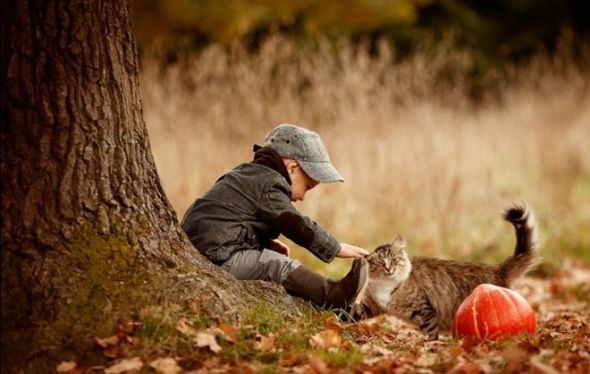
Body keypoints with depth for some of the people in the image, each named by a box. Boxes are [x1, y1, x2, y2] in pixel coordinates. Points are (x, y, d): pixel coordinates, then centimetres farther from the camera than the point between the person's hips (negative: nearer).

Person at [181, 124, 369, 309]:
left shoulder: (247, 173, 24)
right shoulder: (269, 183, -8)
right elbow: (297, 226, -12)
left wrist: (268, 243, 15)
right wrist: (338, 249, -5)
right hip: (219, 258, -11)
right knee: (281, 266, -21)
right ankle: (334, 295, -35)